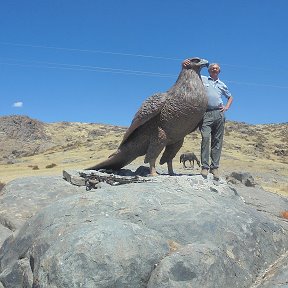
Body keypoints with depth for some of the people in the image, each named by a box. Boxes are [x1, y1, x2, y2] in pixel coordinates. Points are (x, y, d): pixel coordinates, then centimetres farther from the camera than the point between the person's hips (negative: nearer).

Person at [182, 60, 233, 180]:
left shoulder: (222, 85, 25)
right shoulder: (202, 79, 15)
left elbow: (230, 97, 37)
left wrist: (227, 107, 17)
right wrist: (184, 65, -8)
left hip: (219, 113, 4)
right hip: (206, 113, -3)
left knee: (217, 141, -1)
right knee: (205, 138, -18)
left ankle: (215, 167, 1)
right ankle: (205, 166, -18)